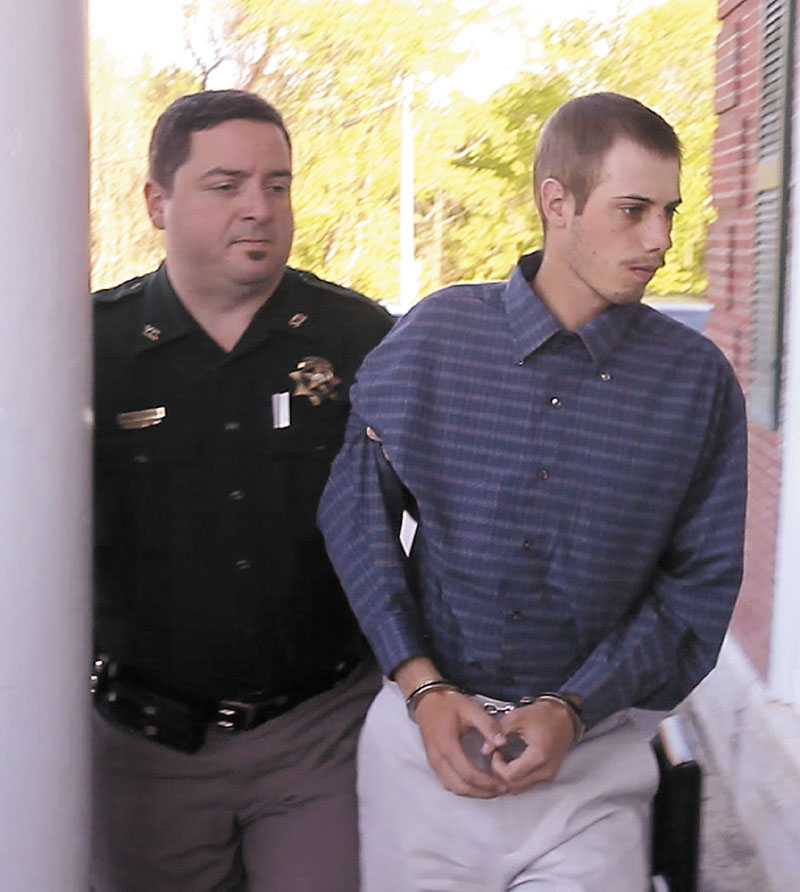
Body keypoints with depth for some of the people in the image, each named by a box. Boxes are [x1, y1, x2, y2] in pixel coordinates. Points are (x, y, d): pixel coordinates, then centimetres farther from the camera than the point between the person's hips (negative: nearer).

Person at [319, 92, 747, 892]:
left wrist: (573, 710, -12)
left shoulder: (698, 381, -4)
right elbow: (358, 510, 1)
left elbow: (699, 582, -1)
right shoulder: (436, 335, -3)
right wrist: (423, 689, -7)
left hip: (590, 761, 0)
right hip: (422, 736, 1)